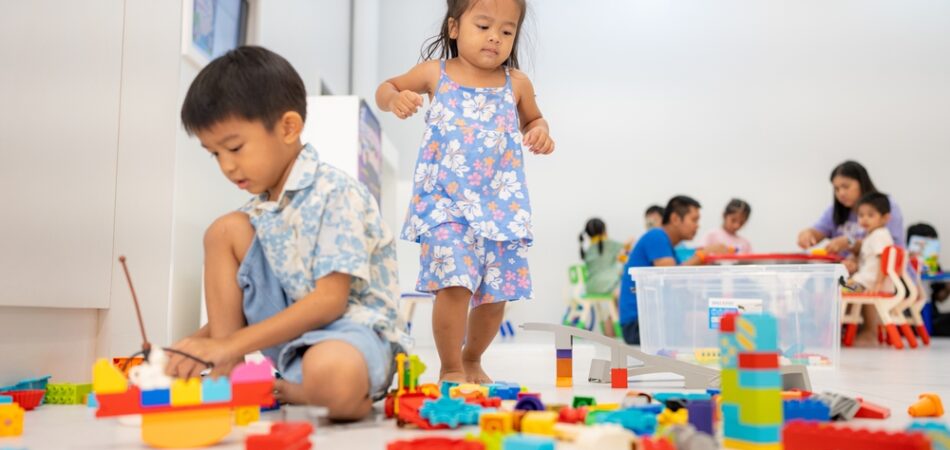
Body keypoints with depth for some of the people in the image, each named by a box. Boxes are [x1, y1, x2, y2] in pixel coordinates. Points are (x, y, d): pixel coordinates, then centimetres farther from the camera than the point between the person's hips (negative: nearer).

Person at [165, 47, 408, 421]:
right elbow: (241, 307, 14)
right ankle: (226, 376, -5)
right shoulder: (258, 213, 8)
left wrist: (232, 344, -26)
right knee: (226, 230, -5)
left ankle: (279, 389, -6)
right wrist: (197, 344, -5)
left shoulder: (334, 193, -14)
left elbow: (330, 300, -22)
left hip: (351, 325, -7)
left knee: (332, 377, -44)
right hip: (288, 328, 7)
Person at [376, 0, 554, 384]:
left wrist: (540, 132, 2)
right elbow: (386, 88, 16)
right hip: (445, 203, -2)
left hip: (502, 205, 3)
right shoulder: (435, 73, 3)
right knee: (455, 284, -18)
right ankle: (450, 369, 4)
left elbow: (532, 119, 25)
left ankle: (472, 359, 35)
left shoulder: (517, 83, 8)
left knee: (496, 293, 7)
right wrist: (395, 99, -7)